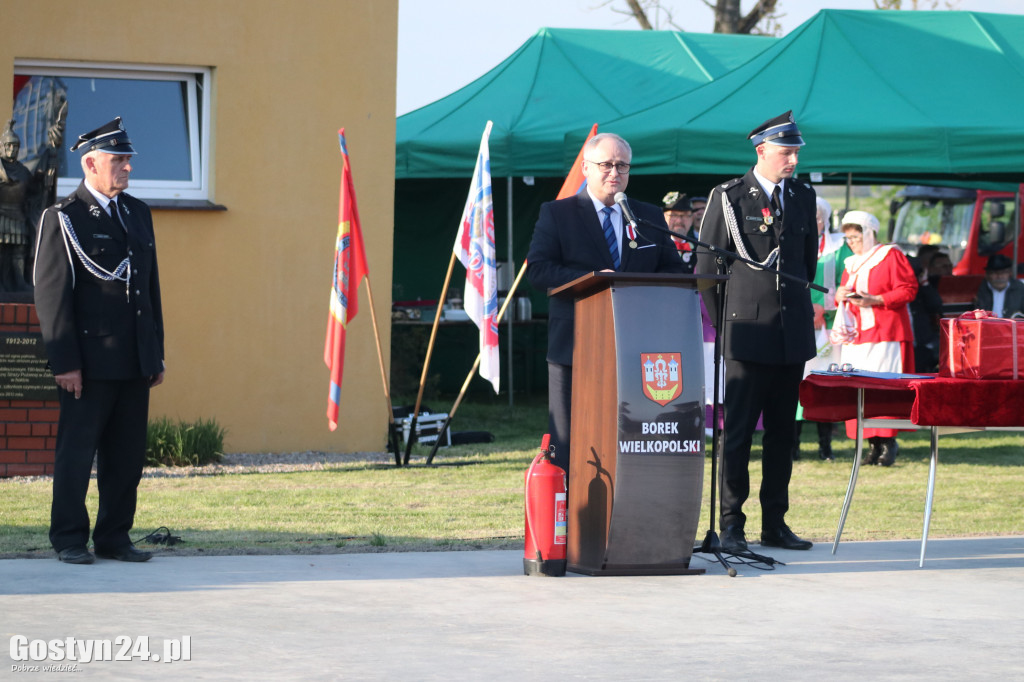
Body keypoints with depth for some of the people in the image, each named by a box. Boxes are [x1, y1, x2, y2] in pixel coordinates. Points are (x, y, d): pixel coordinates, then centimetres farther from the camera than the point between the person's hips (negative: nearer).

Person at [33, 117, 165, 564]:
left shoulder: (138, 213, 15)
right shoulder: (63, 219, -5)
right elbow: (51, 295, -9)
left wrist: (156, 354, 15)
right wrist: (65, 363, -14)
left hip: (134, 362, 6)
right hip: (89, 363, -6)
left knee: (127, 455, 7)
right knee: (76, 452, 0)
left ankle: (114, 538, 15)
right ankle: (69, 540, 8)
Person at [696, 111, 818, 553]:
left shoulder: (803, 198, 13)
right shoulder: (727, 198, -2)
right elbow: (706, 269, 1)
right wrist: (725, 324, 0)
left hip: (792, 334, 5)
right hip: (747, 334, -5)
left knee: (783, 433, 7)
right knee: (737, 433, -5)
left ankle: (775, 524, 13)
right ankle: (731, 526, -2)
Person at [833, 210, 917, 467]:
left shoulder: (890, 256, 0)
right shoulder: (851, 264, 21)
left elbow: (908, 289, -7)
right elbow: (844, 298, 26)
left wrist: (874, 299, -15)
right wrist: (841, 296, 2)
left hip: (885, 333, -6)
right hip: (857, 335, 6)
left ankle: (888, 442, -7)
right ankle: (874, 444, 0)